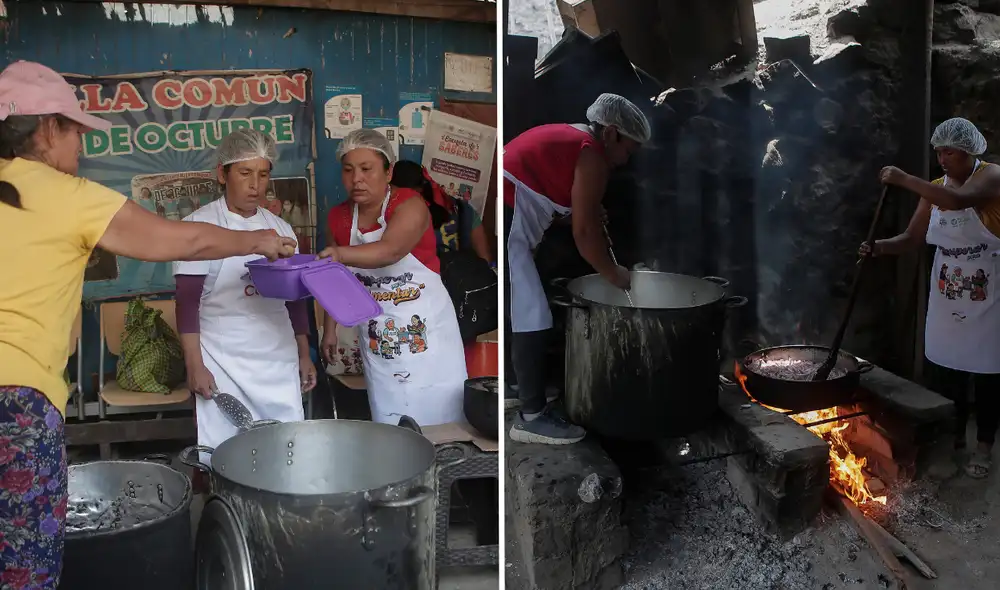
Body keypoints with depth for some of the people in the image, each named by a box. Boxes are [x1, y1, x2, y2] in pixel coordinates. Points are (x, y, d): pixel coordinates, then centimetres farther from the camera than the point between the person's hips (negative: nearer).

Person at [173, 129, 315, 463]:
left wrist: (305, 355, 13)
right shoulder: (201, 224, -4)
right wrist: (194, 366, -12)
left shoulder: (280, 228, 9)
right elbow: (187, 301, -7)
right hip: (223, 366, -4)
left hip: (280, 362, 4)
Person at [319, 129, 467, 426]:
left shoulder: (410, 204, -14)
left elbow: (390, 250, -34)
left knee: (439, 421, -1)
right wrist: (330, 329, 9)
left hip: (426, 331, -4)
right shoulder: (338, 218, 2)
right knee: (390, 427, 4)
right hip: (378, 342, 4)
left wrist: (339, 254, -49)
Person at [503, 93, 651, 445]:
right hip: (503, 226, -10)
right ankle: (532, 416, 0)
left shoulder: (566, 137, 21)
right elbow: (584, 232, -9)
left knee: (514, 311, 22)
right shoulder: (592, 155, -7)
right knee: (531, 319, -5)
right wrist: (613, 274, 3)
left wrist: (590, 210, 18)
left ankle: (509, 387, 36)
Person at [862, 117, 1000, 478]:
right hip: (947, 296, 5)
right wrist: (878, 247, -16)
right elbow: (912, 238, 3)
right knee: (945, 368, 9)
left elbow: (960, 199, -35)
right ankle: (955, 436, 27)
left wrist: (904, 180, -32)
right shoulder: (935, 189, 4)